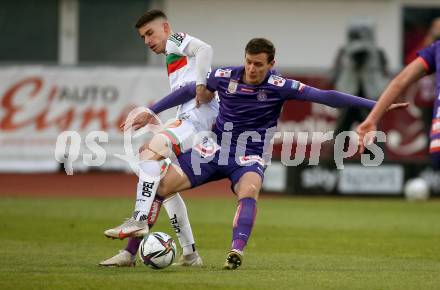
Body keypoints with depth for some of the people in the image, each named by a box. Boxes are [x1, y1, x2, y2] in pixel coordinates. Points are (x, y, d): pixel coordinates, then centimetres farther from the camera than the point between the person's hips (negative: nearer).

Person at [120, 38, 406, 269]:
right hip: (214, 149, 3)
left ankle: (236, 253, -49)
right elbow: (187, 92, 9)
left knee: (248, 192, -37)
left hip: (250, 158, -3)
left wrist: (374, 104, -24)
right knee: (159, 186, -9)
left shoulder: (279, 87, -14)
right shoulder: (225, 76, -8)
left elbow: (325, 96, -18)